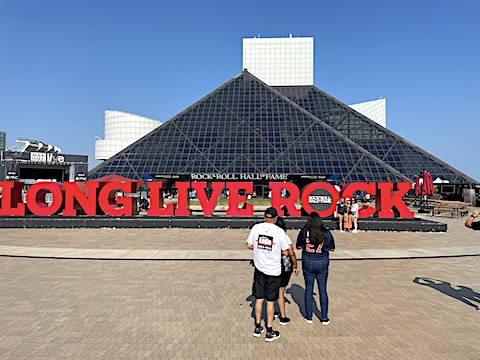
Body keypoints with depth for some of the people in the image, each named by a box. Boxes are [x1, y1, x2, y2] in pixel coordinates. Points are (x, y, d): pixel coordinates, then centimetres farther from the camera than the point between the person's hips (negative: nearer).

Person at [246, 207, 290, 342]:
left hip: (259, 269, 3)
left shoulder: (256, 228, -5)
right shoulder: (280, 232, -13)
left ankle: (258, 328, 28)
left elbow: (249, 245, 1)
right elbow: (285, 252, -6)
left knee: (259, 299, 15)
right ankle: (269, 332, 19)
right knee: (270, 301, 8)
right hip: (273, 270, -3)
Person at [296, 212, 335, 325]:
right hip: (322, 263, 1)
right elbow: (332, 248, 2)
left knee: (309, 289, 11)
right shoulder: (326, 233, -8)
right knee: (323, 290, 10)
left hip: (308, 263, 0)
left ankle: (309, 317, 20)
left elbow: (298, 247, 2)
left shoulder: (304, 232, -9)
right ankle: (324, 318, 18)